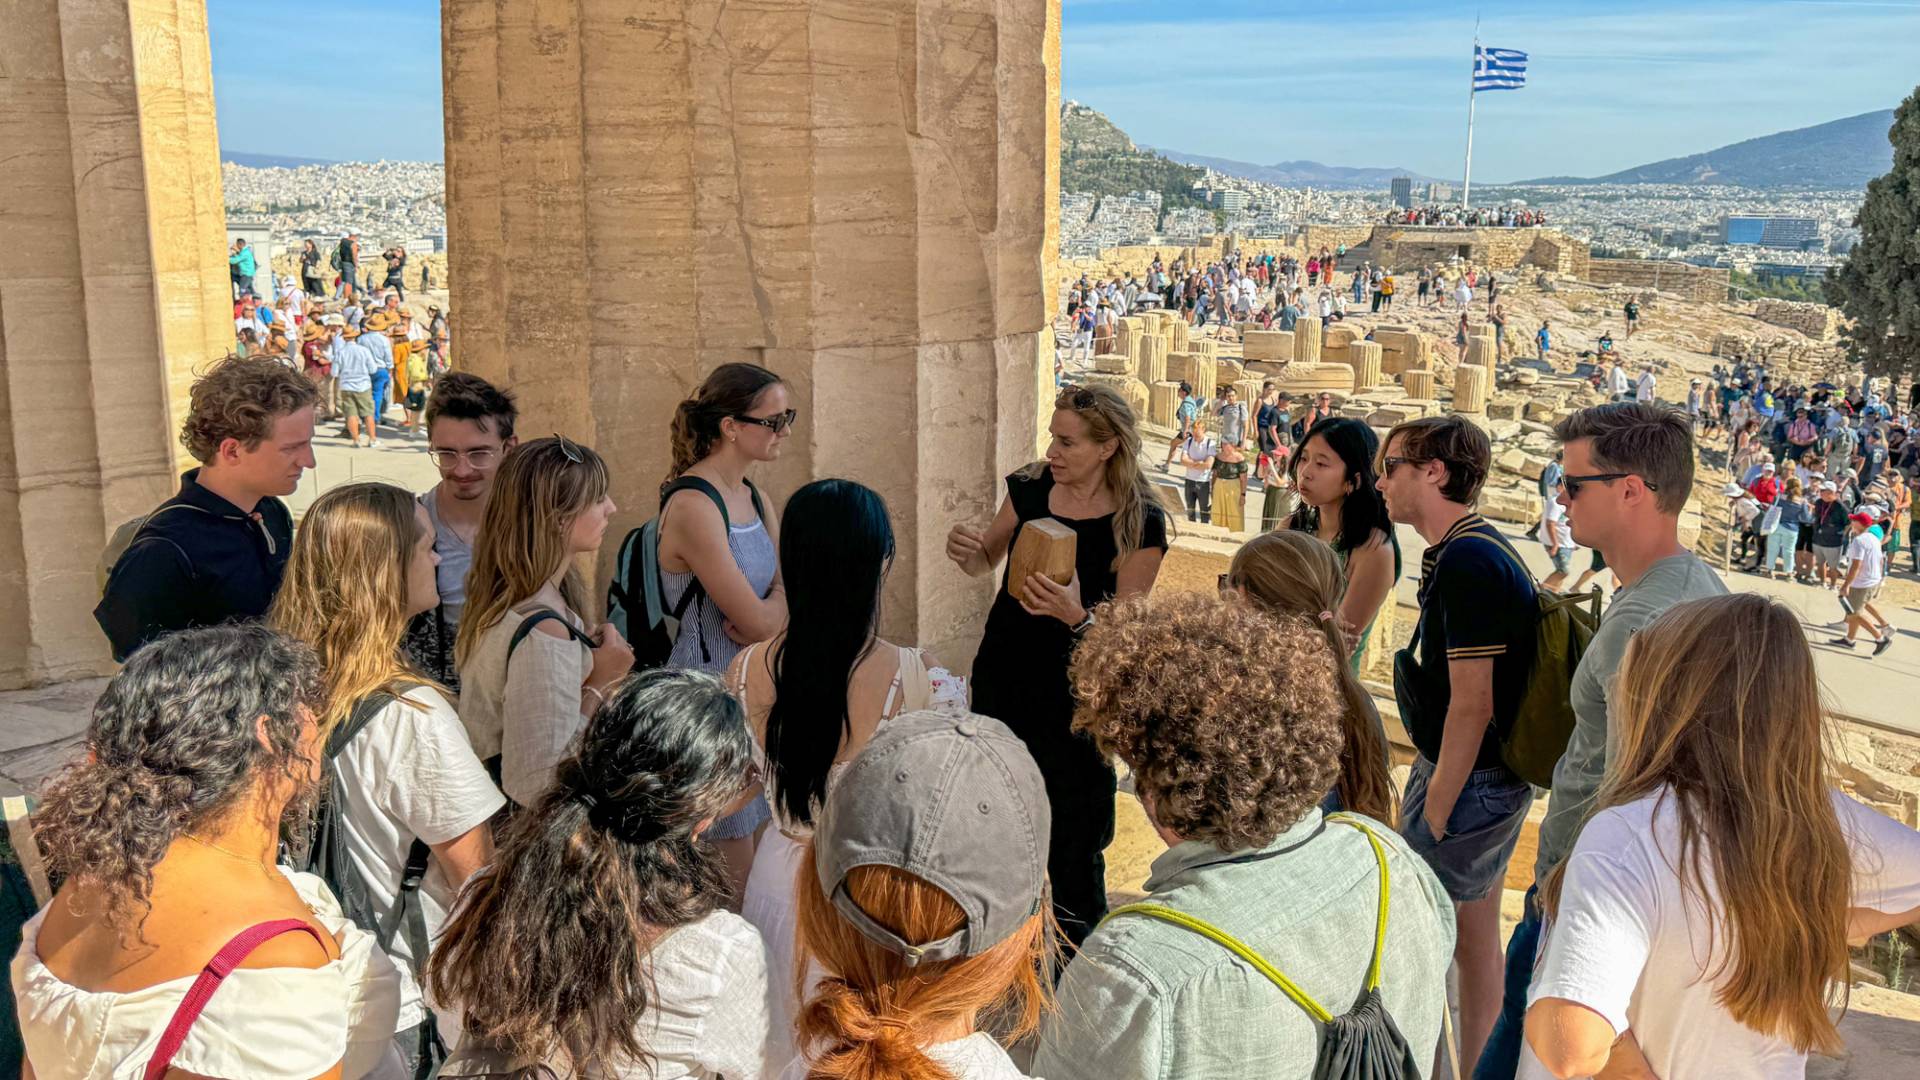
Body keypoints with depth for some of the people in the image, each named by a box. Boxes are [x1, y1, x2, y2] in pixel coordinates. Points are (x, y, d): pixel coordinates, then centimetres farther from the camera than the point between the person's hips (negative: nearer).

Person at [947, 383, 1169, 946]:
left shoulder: (1139, 523, -15)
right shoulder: (1031, 487, -3)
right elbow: (987, 561, 12)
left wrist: (1077, 615, -34)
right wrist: (967, 550, -11)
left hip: (1073, 693, -5)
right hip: (1002, 675, 5)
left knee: (1071, 841, 4)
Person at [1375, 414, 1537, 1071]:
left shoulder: (1467, 562, -22)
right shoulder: (1467, 549, 9)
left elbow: (1472, 705, -24)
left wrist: (1434, 813, -19)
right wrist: (1424, 783, 18)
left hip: (1470, 782, -10)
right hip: (1492, 777, 10)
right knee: (1476, 936, 18)